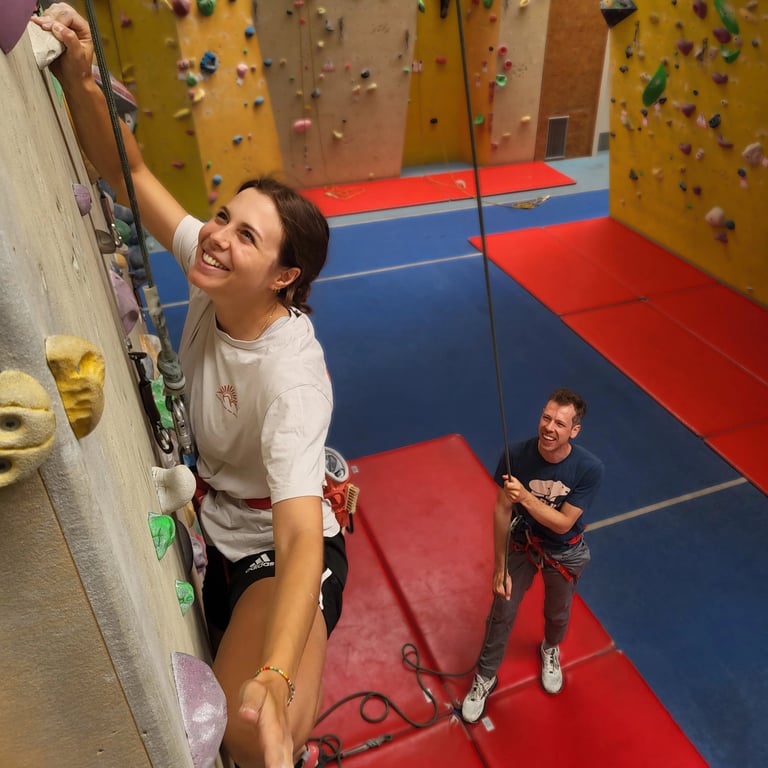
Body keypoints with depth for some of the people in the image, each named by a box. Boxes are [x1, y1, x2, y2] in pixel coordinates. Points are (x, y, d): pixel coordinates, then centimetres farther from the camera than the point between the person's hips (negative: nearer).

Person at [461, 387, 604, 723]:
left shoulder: (589, 468, -30)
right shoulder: (516, 455, -28)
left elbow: (563, 523, -26)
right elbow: (502, 511, -17)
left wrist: (526, 497, -43)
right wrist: (499, 567, -12)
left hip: (563, 553, 0)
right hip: (520, 543, 0)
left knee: (557, 614, 25)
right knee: (502, 614, 13)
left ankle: (550, 650, 61)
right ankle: (485, 679, 38)